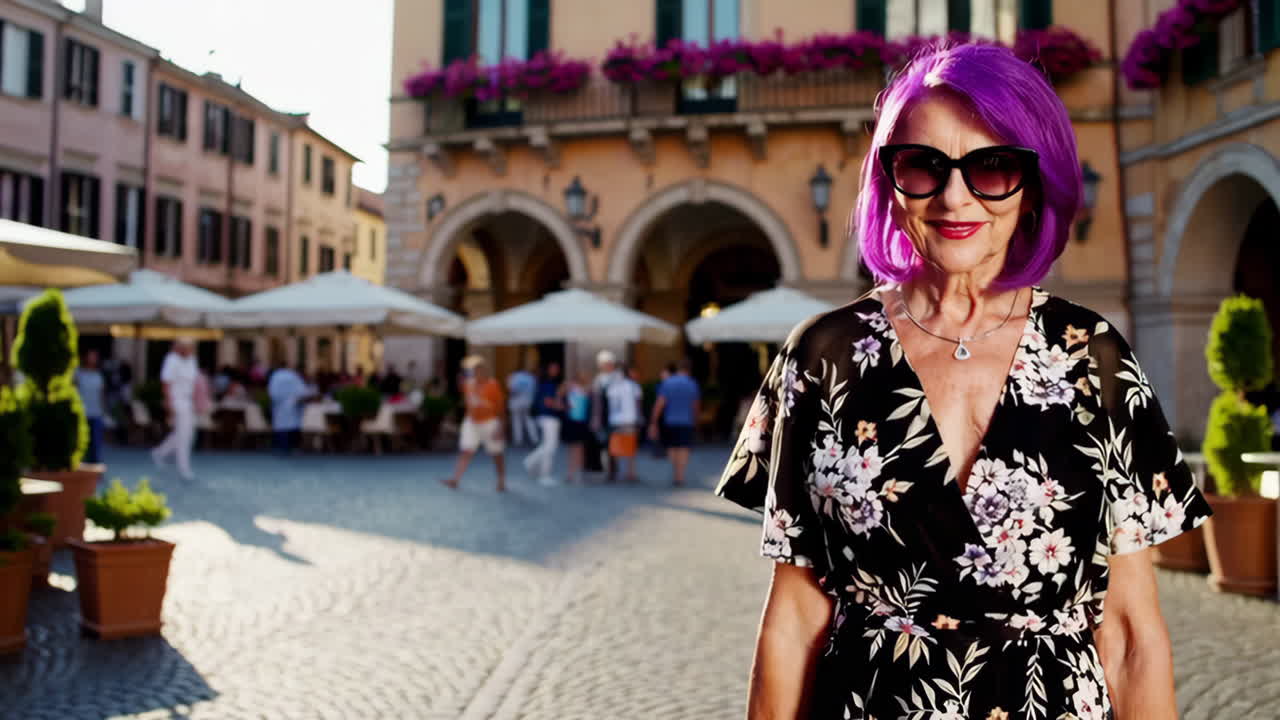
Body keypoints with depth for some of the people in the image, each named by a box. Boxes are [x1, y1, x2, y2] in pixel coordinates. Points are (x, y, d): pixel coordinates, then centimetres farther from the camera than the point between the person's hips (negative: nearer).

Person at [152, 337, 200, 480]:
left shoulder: (191, 360, 9)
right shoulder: (172, 361, -14)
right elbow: (166, 384, -15)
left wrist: (194, 402, 12)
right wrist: (169, 405, -18)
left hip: (187, 402, 8)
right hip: (176, 401, -8)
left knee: (189, 432, 11)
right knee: (183, 434, -7)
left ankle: (160, 453, 28)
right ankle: (184, 468, -1)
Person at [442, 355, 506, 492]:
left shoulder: (493, 385, -14)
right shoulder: (468, 384, 0)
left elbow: (499, 407, -13)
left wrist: (499, 427, -15)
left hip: (489, 422, -4)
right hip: (471, 422, 4)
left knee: (496, 454, 7)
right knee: (465, 451, -3)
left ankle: (501, 481, 20)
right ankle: (455, 480, -6)